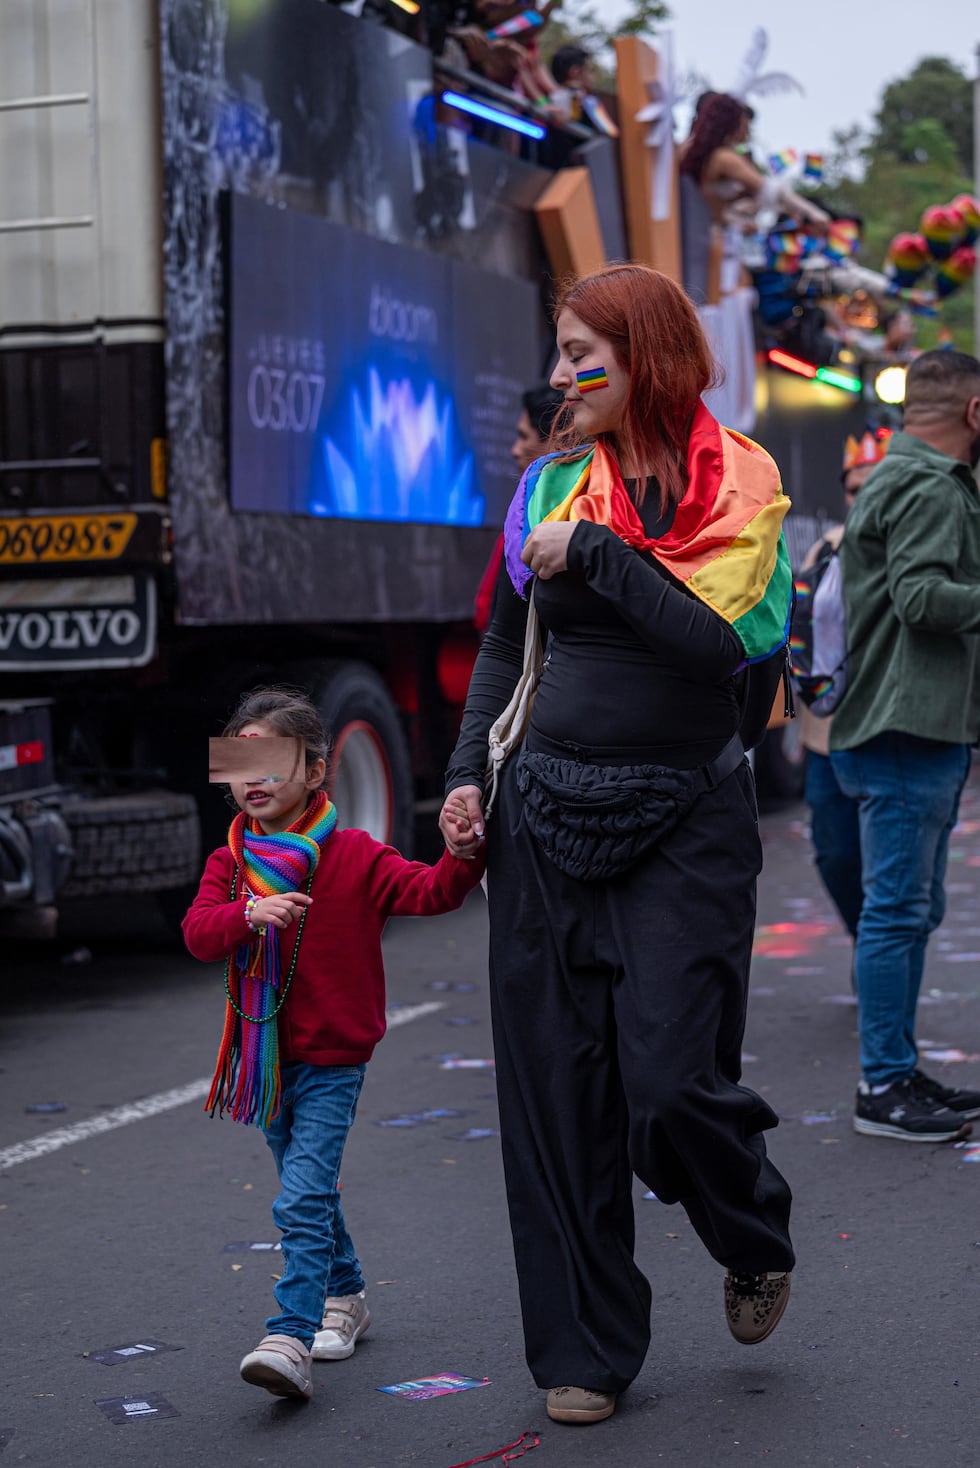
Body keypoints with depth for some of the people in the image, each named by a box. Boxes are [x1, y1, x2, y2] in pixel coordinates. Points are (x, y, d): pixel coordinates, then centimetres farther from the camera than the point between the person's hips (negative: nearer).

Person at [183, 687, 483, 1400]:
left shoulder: (355, 858, -6)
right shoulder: (229, 864, 4)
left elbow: (427, 891, -15)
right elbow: (198, 932, -11)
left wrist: (462, 859, -35)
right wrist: (250, 914, -30)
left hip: (331, 1056, -5)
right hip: (266, 1057, 5)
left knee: (303, 1199, -17)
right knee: (310, 1190, 20)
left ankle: (291, 1341, -22)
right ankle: (345, 1296, 39)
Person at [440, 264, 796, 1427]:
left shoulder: (741, 488, -3)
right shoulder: (549, 484, 7)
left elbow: (728, 642, -18)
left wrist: (594, 555, -16)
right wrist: (468, 774, 4)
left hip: (687, 822, -3)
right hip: (547, 813, 3)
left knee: (670, 1081, -9)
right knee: (556, 1088, 3)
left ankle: (757, 1243, 25)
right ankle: (582, 1350, 17)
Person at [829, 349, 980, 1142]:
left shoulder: (898, 479, 21)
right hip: (908, 732, -11)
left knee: (911, 908, 15)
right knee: (899, 909, -6)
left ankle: (899, 1072, 22)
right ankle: (885, 1085, -2)